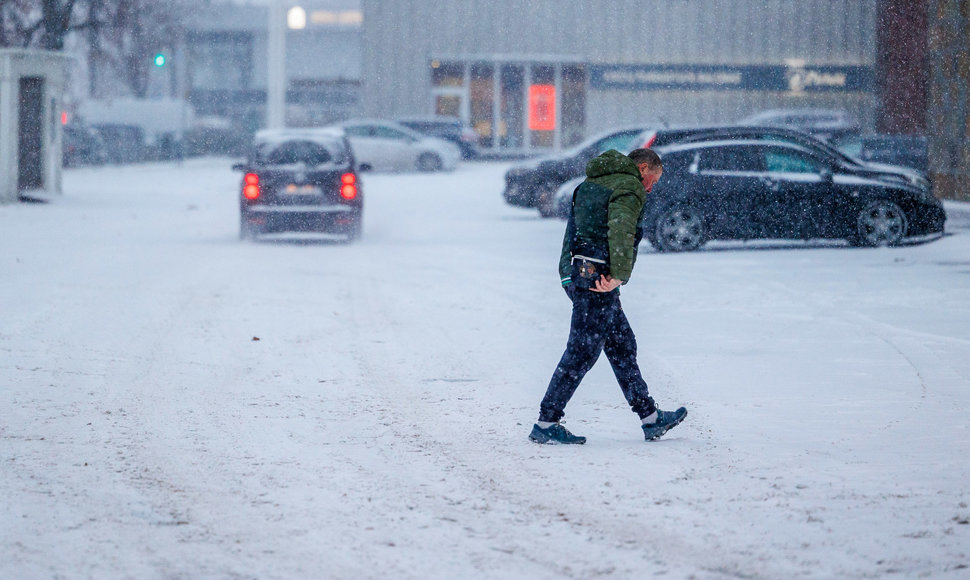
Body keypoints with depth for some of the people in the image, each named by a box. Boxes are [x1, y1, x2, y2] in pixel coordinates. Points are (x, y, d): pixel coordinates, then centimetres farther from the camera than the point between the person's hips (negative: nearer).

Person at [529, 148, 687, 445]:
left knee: (623, 345, 15)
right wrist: (619, 275, -25)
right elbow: (621, 229, -25)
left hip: (575, 272, 10)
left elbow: (575, 229, 22)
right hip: (597, 281, -10)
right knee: (582, 352, -5)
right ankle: (546, 424, -2)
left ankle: (650, 419, 20)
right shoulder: (629, 189, -8)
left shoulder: (591, 183, 21)